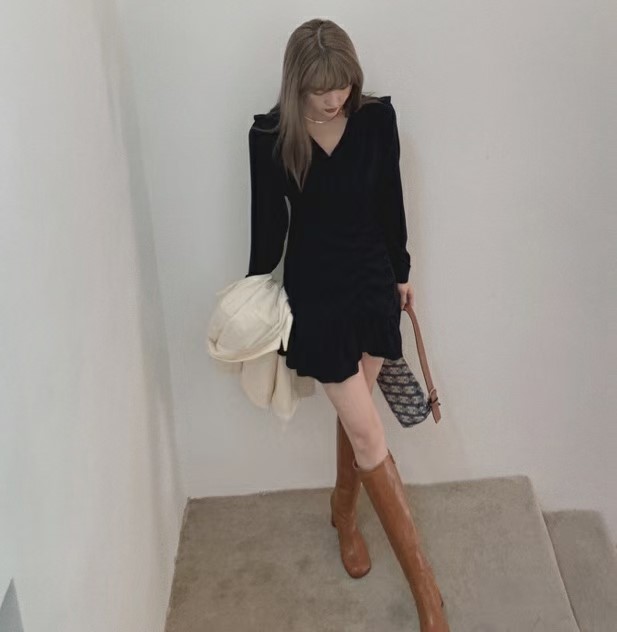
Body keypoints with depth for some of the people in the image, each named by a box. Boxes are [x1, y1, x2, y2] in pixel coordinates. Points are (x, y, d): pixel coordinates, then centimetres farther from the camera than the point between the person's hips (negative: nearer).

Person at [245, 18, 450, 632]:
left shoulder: (377, 117, -6)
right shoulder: (269, 135, -11)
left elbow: (390, 202, 5)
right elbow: (268, 222, -3)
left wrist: (401, 273, 13)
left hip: (372, 282, 3)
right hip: (314, 291, -3)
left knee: (354, 418, 14)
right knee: (368, 434, -3)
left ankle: (343, 512, 45)